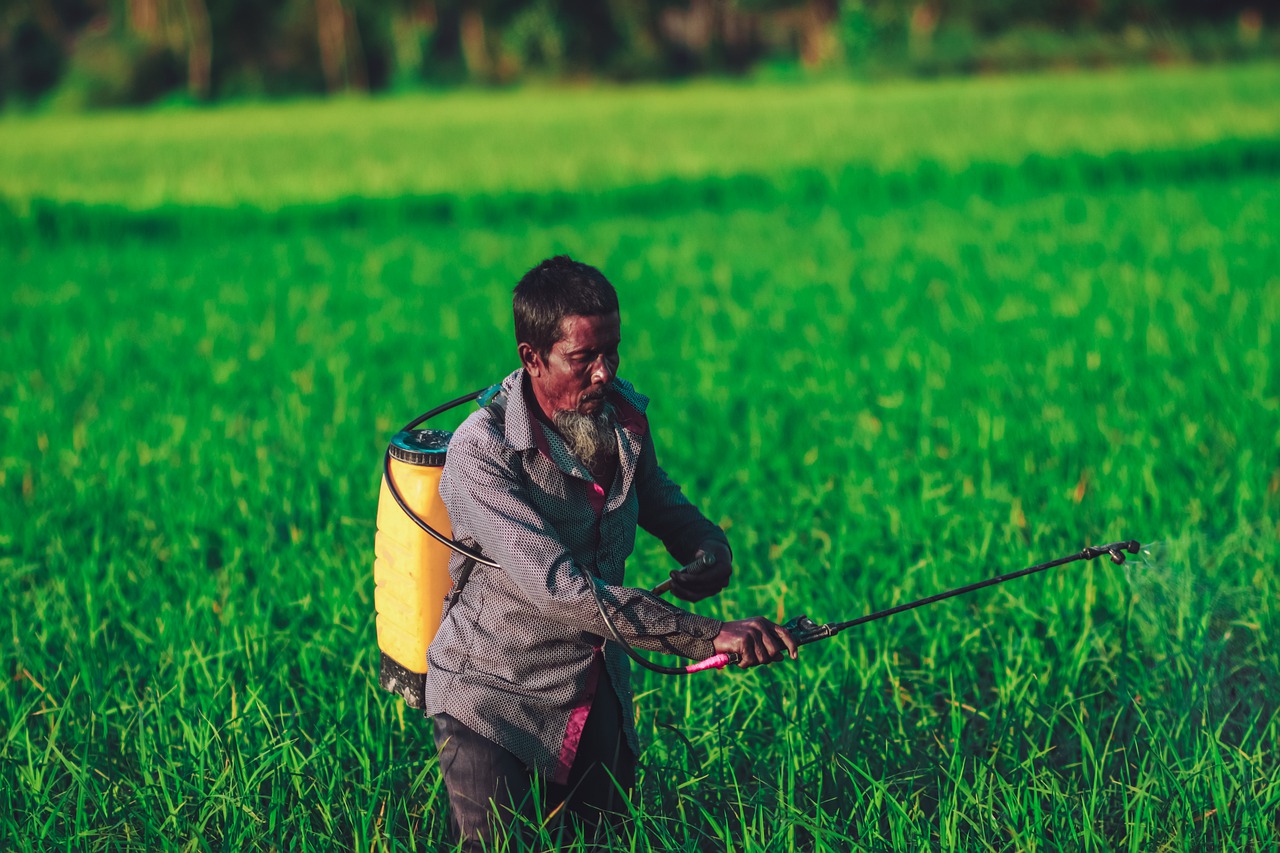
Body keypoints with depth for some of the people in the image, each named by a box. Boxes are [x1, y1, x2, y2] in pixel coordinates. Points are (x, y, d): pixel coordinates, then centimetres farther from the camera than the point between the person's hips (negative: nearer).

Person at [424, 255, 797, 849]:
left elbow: (665, 505, 14)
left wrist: (711, 552, -12)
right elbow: (559, 588, -37)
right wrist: (708, 637, -44)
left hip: (598, 700, 6)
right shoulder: (481, 452, -27)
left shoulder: (623, 416, -6)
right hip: (492, 704, -6)